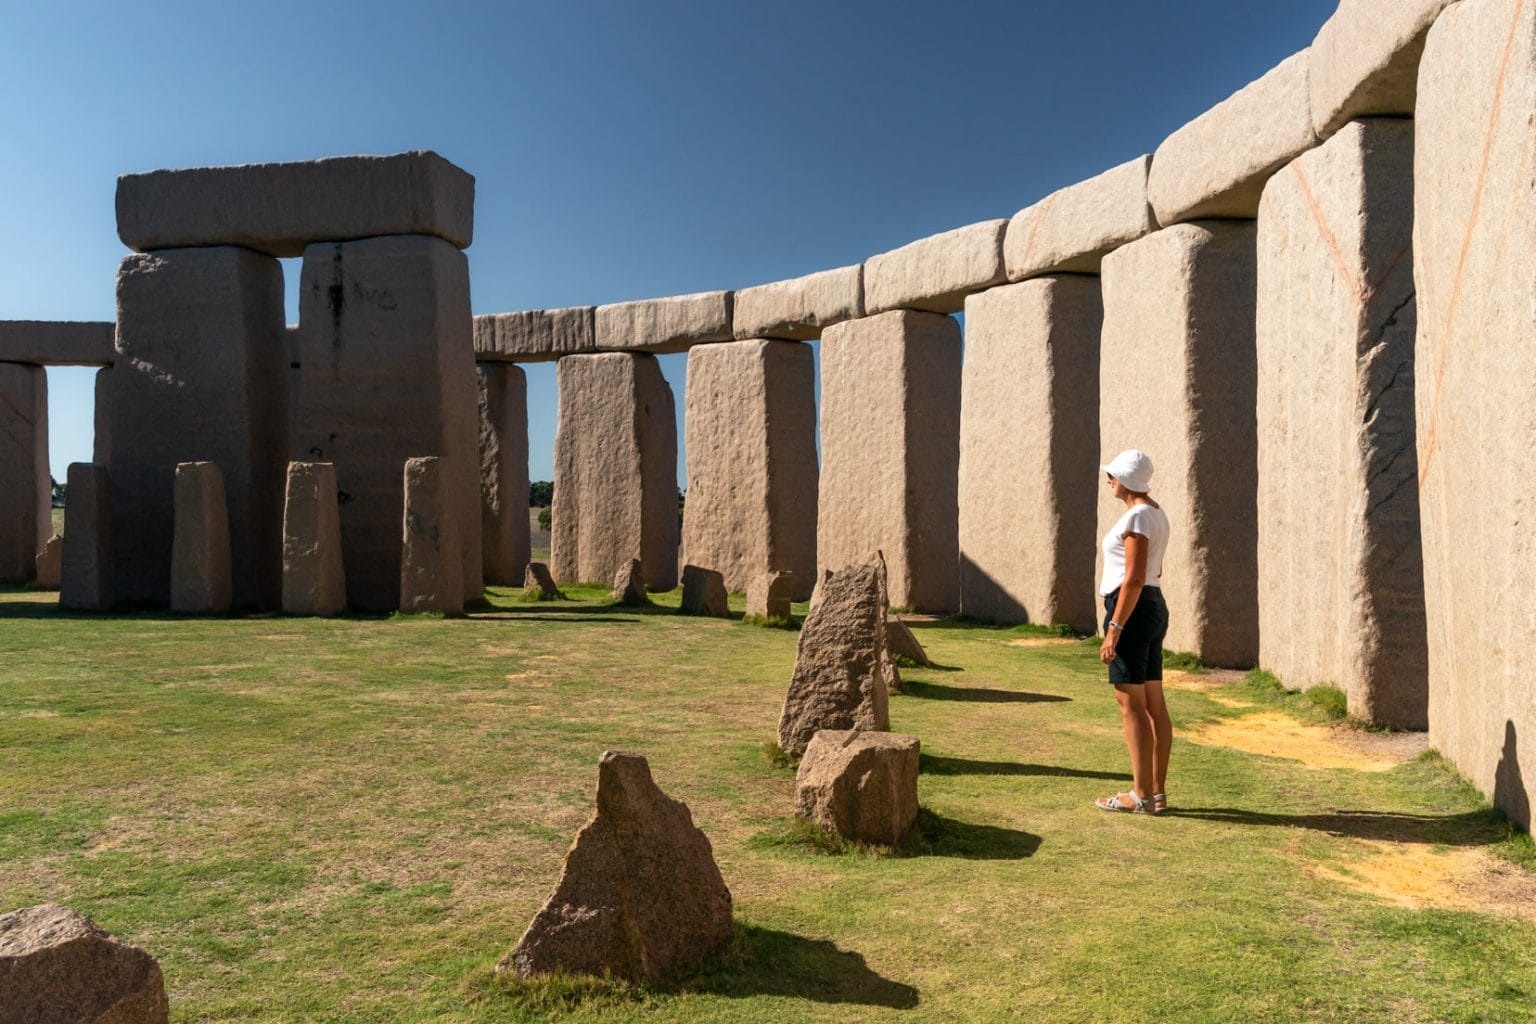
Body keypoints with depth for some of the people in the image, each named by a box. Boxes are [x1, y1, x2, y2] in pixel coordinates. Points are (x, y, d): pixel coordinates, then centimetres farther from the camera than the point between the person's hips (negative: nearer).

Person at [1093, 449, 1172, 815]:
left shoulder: (1137, 516, -15)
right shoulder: (1156, 513, 15)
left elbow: (1134, 579, -21)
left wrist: (1114, 628, -21)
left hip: (1132, 610, -10)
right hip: (1155, 608, 10)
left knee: (1130, 704, -5)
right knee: (1154, 704, 10)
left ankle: (1141, 795, 0)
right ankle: (1158, 793, 15)